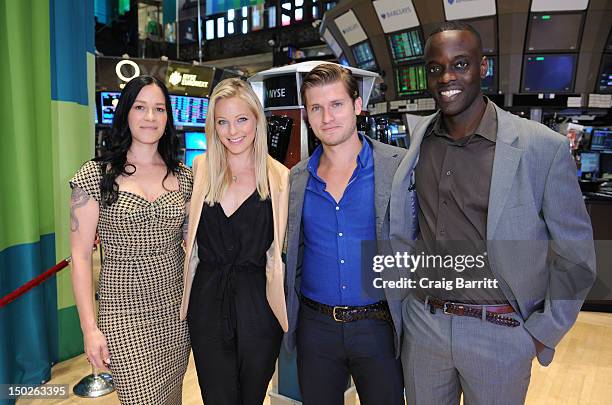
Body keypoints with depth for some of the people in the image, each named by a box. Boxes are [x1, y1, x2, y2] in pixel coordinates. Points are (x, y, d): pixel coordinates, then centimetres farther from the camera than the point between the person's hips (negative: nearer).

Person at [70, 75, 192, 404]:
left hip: (177, 307, 4)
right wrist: (89, 328, -8)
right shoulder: (95, 175, -7)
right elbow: (80, 256, -5)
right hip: (125, 313, -3)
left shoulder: (183, 177, 3)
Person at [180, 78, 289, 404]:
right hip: (207, 303, 1)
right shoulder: (201, 168, 2)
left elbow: (279, 247, 1)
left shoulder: (278, 176, -3)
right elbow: (190, 234, 12)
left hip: (258, 304, -1)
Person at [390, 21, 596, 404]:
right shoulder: (419, 138, -2)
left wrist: (543, 334, -7)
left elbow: (575, 255, -7)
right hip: (423, 323, 4)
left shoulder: (545, 148, -14)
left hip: (499, 332, -3)